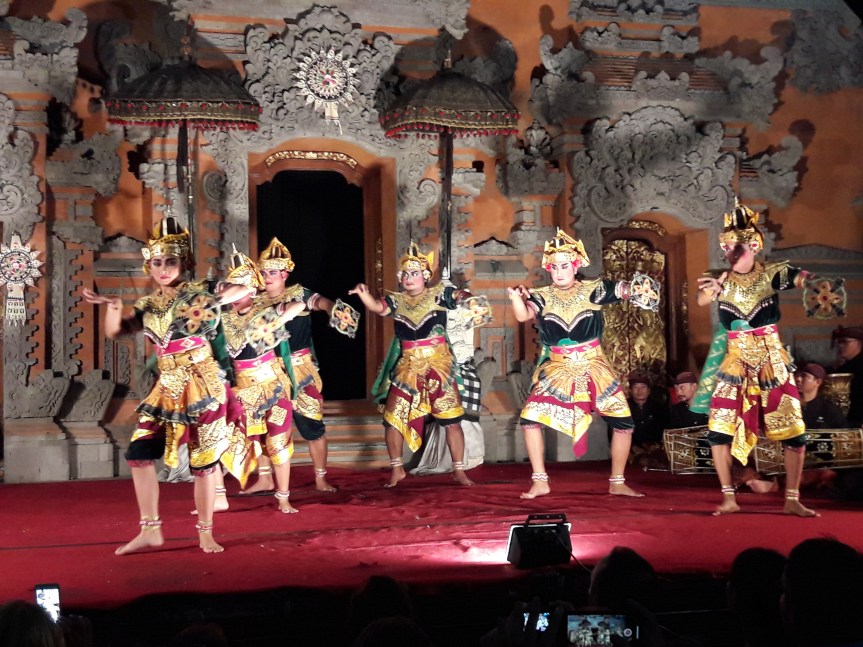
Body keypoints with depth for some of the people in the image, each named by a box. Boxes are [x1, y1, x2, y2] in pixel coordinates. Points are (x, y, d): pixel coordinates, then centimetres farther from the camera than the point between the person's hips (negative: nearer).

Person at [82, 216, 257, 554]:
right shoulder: (149, 304, 10)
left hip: (202, 386, -5)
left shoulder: (199, 292, -4)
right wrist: (112, 306, -7)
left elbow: (245, 289, 1)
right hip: (167, 389, 6)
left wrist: (217, 300, -13)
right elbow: (114, 331, 9)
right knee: (139, 452, -1)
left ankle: (206, 533, 12)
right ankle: (150, 530, 8)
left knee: (203, 460, -1)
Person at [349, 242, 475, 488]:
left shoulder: (438, 293, -1)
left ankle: (459, 471, 14)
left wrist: (465, 296, -36)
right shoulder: (396, 300, 3)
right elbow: (377, 307, -14)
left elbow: (460, 295, -12)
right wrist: (363, 293, -34)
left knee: (451, 419, 2)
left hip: (438, 364, -2)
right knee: (393, 418, 3)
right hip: (407, 366, 2)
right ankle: (397, 469, 19)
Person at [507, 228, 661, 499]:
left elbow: (627, 289, -12)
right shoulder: (543, 297, -5)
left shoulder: (593, 290, -6)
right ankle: (540, 482, 2)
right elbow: (523, 315, -23)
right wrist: (516, 297, -42)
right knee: (530, 418, -12)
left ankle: (617, 483, 16)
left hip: (593, 369, 0)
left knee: (624, 422, -3)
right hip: (557, 371, 0)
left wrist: (640, 289, -34)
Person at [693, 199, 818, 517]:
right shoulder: (718, 278, -1)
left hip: (772, 360, -1)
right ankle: (729, 498, 6)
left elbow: (802, 279, -21)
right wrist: (710, 289, -42)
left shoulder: (772, 273, -5)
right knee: (719, 429, -5)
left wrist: (806, 280, -44)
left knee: (793, 430, -1)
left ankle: (792, 500, 11)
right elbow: (702, 300, -20)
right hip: (734, 360, 1)